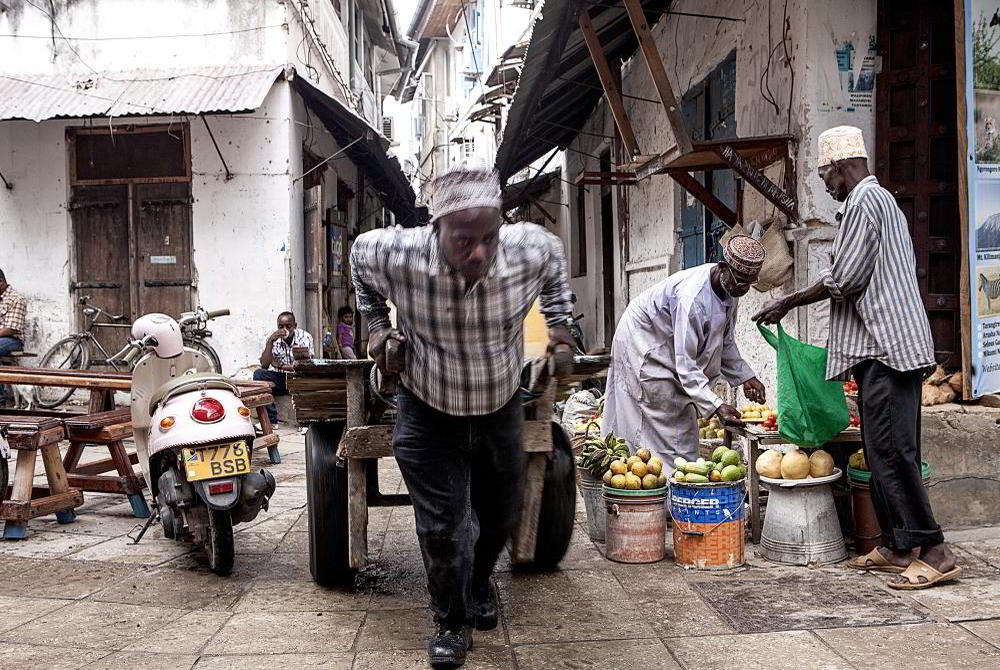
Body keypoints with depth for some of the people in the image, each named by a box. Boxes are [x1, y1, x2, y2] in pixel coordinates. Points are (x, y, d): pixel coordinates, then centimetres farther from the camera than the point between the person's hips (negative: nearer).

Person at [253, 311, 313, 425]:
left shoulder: (304, 337, -8)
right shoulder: (274, 338, -2)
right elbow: (264, 365, -14)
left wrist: (280, 366, -16)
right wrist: (270, 342, -21)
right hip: (278, 379, 2)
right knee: (259, 374, -23)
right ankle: (271, 419, -22)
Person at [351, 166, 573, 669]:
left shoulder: (530, 250, -24)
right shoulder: (396, 254, -28)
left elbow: (555, 258, 3)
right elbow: (359, 254, -1)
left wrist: (559, 322, 3)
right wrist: (377, 326, -2)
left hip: (501, 407, 3)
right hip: (428, 412, -2)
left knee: (500, 513, 20)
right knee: (441, 525, 0)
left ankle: (479, 585, 50)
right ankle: (451, 623, 26)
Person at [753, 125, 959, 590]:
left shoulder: (863, 201, -9)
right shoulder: (884, 200, 23)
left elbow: (842, 280, -13)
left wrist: (787, 304, -1)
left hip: (885, 346, -11)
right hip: (887, 344, 11)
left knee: (891, 451, -9)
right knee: (885, 451, 12)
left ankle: (934, 552, -6)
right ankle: (895, 547, 18)